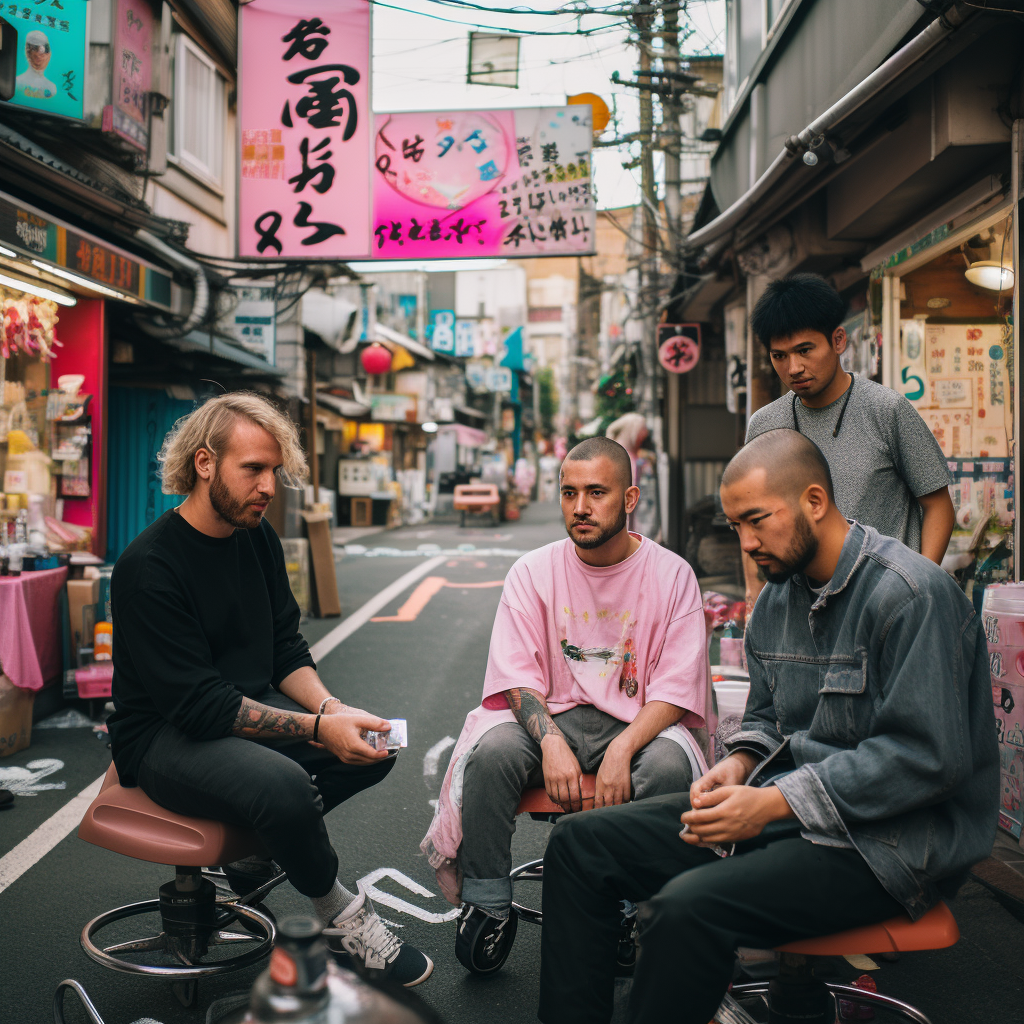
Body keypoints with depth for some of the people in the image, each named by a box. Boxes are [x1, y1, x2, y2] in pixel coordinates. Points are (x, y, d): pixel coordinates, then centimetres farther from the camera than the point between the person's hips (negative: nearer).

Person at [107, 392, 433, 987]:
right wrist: (317, 728, -28)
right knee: (280, 782, -34)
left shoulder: (258, 537, 3)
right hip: (165, 735, -8)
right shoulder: (148, 568, -21)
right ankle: (341, 917, -7)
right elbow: (200, 703, -25)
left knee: (374, 746, -8)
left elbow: (287, 648, 8)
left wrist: (330, 706, -13)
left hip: (250, 711, 8)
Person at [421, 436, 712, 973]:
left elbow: (676, 688, -7)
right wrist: (551, 742, -23)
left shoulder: (671, 575, -2)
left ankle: (628, 909, -12)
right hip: (552, 715, 1)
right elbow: (517, 676, -3)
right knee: (492, 752, -28)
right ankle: (486, 905, -11)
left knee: (668, 764, -32)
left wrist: (623, 749, -24)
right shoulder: (533, 572, 3)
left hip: (639, 723, -1)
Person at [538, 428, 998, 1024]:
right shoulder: (777, 597, 10)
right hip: (784, 805, 8)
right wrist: (738, 765, -3)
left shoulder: (911, 593, -16)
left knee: (688, 906, -32)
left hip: (884, 838, -8)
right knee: (581, 842, -2)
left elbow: (927, 756, -22)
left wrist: (775, 802, -22)